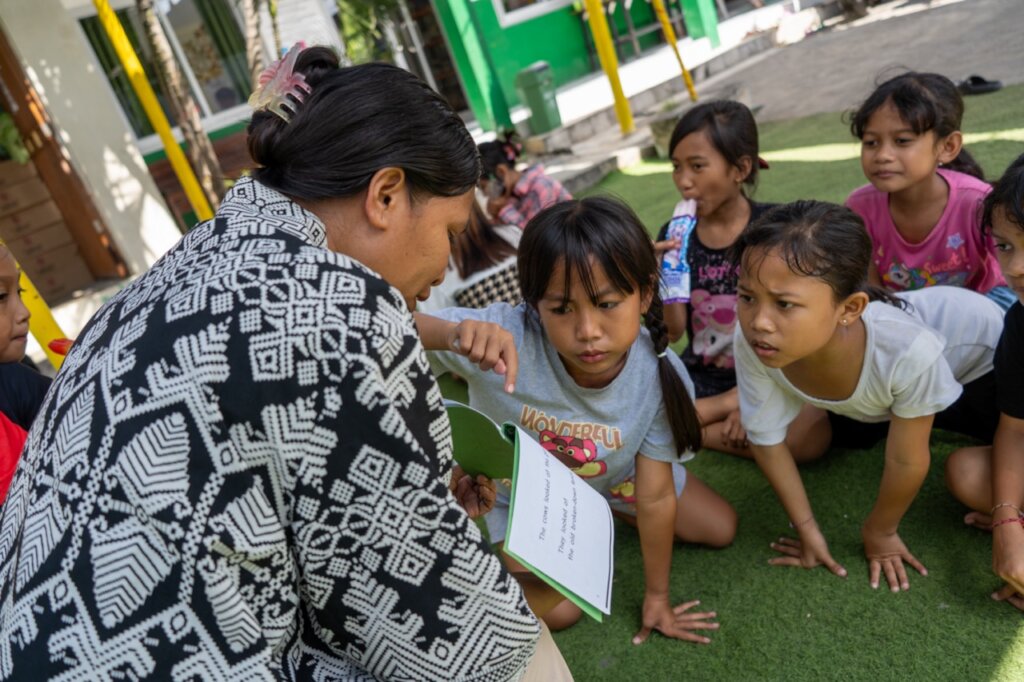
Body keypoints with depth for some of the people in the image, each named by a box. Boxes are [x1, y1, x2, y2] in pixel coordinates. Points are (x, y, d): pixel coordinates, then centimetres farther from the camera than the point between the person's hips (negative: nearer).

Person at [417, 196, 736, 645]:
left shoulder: (661, 375, -32)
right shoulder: (508, 339, -42)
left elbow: (656, 499, -20)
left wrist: (657, 599, -8)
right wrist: (453, 333, -69)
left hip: (613, 475, 3)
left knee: (721, 531, 11)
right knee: (558, 612, -7)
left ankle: (600, 512, 31)